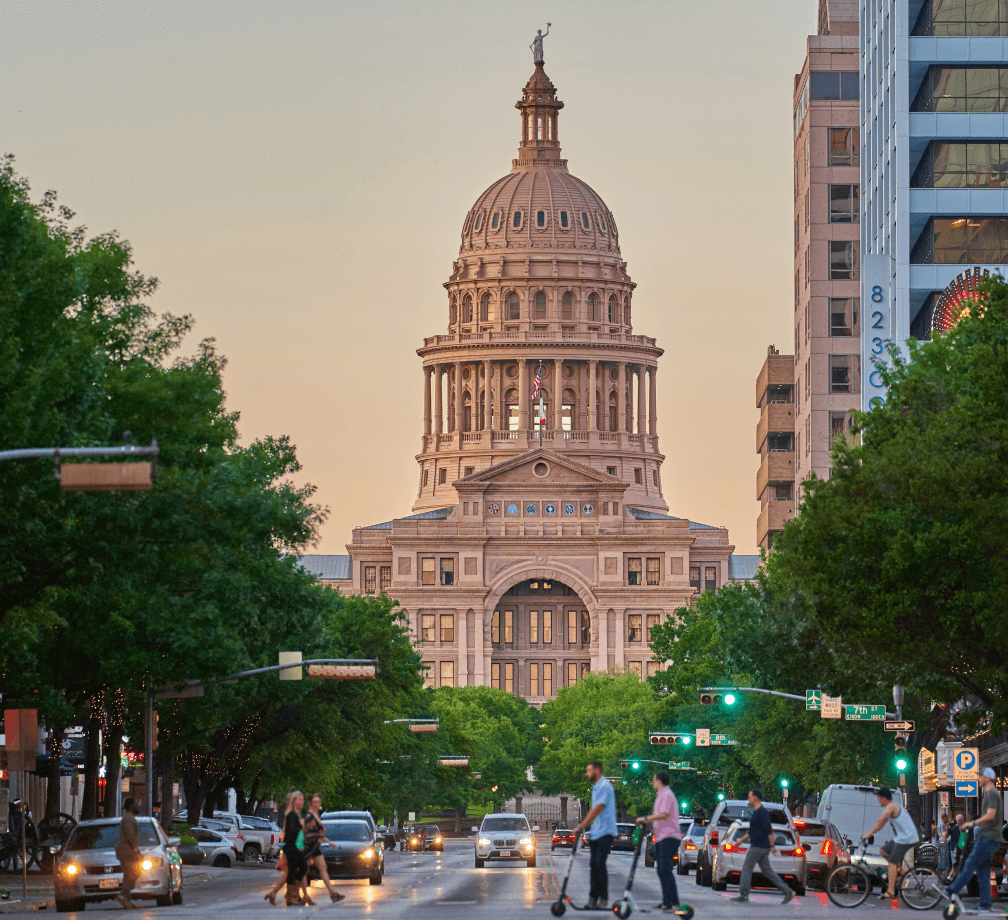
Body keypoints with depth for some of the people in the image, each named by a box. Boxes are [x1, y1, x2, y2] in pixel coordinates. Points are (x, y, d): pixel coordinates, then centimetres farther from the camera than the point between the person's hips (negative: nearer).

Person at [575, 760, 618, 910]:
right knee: (594, 865, 7)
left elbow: (597, 810, -19)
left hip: (605, 832, -10)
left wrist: (581, 826, -16)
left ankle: (603, 900, -8)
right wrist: (584, 826, 21)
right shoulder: (596, 787, 18)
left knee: (600, 865, -12)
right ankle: (593, 899, 9)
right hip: (596, 833, 10)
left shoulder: (604, 787, -13)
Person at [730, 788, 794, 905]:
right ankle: (787, 892, 7)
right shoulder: (756, 812, 18)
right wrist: (741, 840, 27)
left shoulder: (762, 812, -14)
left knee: (746, 868, -5)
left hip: (759, 846, -10)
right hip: (757, 846, 10)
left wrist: (772, 845, -22)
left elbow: (768, 829, -20)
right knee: (767, 871, 10)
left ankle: (743, 895, -1)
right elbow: (752, 831, 27)